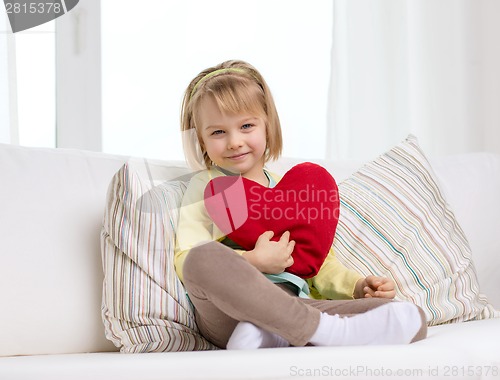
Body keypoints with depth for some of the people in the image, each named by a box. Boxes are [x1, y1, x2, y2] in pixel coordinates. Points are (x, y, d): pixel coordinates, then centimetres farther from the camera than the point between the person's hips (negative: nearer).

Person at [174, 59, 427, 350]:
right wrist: (255, 261, -15)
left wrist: (359, 286, 5)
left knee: (413, 319, -15)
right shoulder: (207, 187, 11)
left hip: (294, 306, 5)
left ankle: (270, 339, -33)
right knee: (205, 257, -38)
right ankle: (324, 330, -35)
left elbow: (319, 262, 25)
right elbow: (188, 261, -3)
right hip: (230, 312, -4)